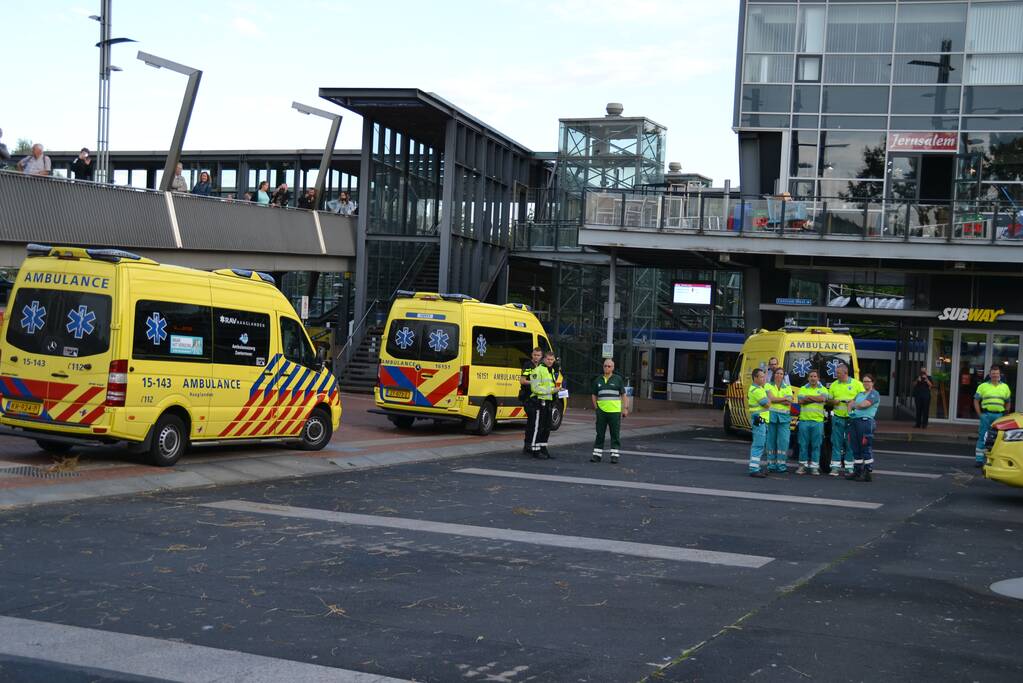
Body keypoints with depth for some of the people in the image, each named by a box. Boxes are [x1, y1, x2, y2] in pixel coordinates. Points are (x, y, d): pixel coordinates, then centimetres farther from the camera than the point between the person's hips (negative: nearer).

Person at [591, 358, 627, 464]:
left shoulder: (618, 379, 3)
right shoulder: (598, 380, 11)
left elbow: (623, 394, 5)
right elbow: (593, 395, 17)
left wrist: (625, 408, -2)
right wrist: (595, 407, 6)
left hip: (615, 411, -2)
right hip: (601, 411, 2)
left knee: (615, 435, 0)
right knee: (599, 434, 5)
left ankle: (614, 455, 5)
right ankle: (597, 454, 10)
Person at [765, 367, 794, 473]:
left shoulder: (788, 388, 14)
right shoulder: (769, 386, 8)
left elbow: (789, 403, 1)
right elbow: (771, 398, -9)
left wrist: (776, 399, -6)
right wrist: (785, 398, -5)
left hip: (784, 417, 2)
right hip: (772, 415, -1)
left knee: (783, 440, -6)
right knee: (771, 440, -1)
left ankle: (781, 465, -5)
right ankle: (771, 464, 3)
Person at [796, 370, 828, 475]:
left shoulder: (823, 389, 9)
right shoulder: (803, 389, 11)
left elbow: (823, 398, -12)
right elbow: (801, 400, -6)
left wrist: (808, 397, -6)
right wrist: (816, 399, -8)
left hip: (817, 421, -1)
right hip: (804, 420, 1)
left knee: (816, 445, 1)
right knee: (803, 444, 2)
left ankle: (814, 467, 5)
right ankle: (803, 465, 9)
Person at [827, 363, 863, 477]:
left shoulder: (857, 384, 2)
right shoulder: (834, 385, 11)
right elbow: (829, 400, 15)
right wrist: (833, 401, -6)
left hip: (852, 418, -2)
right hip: (838, 417, 2)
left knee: (850, 443, 2)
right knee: (836, 443, 1)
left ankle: (849, 467, 8)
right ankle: (835, 467, 4)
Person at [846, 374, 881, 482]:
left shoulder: (874, 394, -1)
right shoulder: (860, 394, 24)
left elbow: (863, 405, -13)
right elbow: (850, 404, 18)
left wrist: (854, 405, 4)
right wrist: (850, 410, -3)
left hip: (865, 421, -8)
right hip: (854, 421, 8)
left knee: (866, 449, -7)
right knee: (855, 448, 10)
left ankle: (868, 473, -5)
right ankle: (857, 471, 17)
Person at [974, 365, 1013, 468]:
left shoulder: (1005, 387, 11)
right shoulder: (983, 386, 5)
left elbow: (1008, 402, 17)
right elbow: (976, 400, 6)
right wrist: (979, 414, -2)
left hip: (999, 416, 2)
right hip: (986, 415, -2)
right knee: (982, 437, -2)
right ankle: (979, 460, 2)